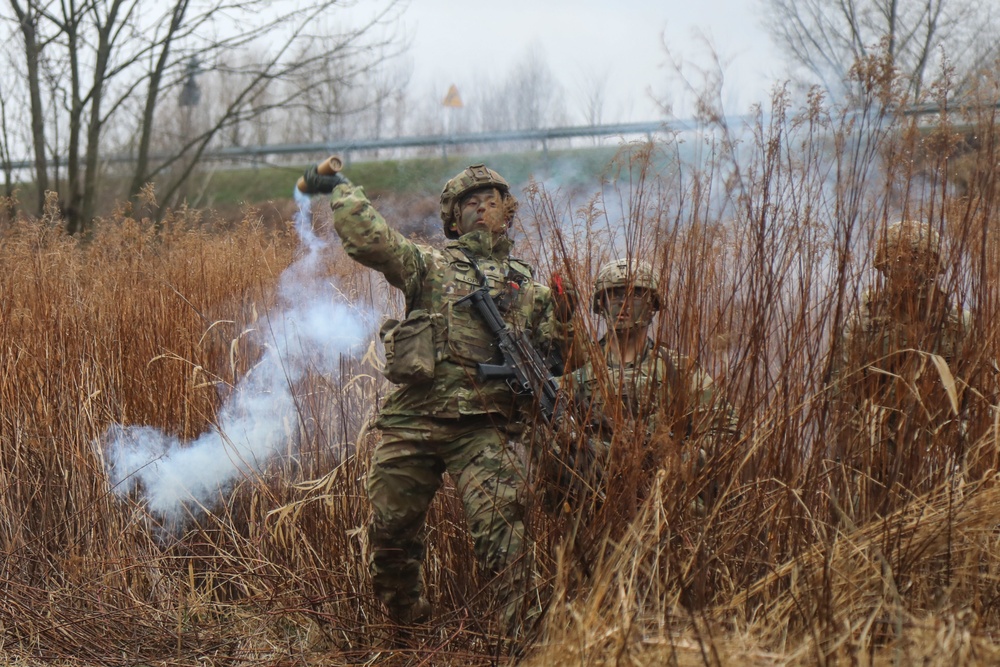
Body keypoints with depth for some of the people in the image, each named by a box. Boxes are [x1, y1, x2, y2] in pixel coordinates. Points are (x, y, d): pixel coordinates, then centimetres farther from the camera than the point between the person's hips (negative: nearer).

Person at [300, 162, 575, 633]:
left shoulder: (527, 286, 19)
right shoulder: (427, 265, 11)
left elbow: (554, 356, 19)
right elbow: (367, 238, -3)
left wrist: (563, 324, 1)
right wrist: (342, 189, 5)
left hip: (481, 427, 0)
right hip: (412, 421, 0)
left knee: (500, 519, -20)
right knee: (390, 528, 6)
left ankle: (525, 625, -15)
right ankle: (406, 622, 29)